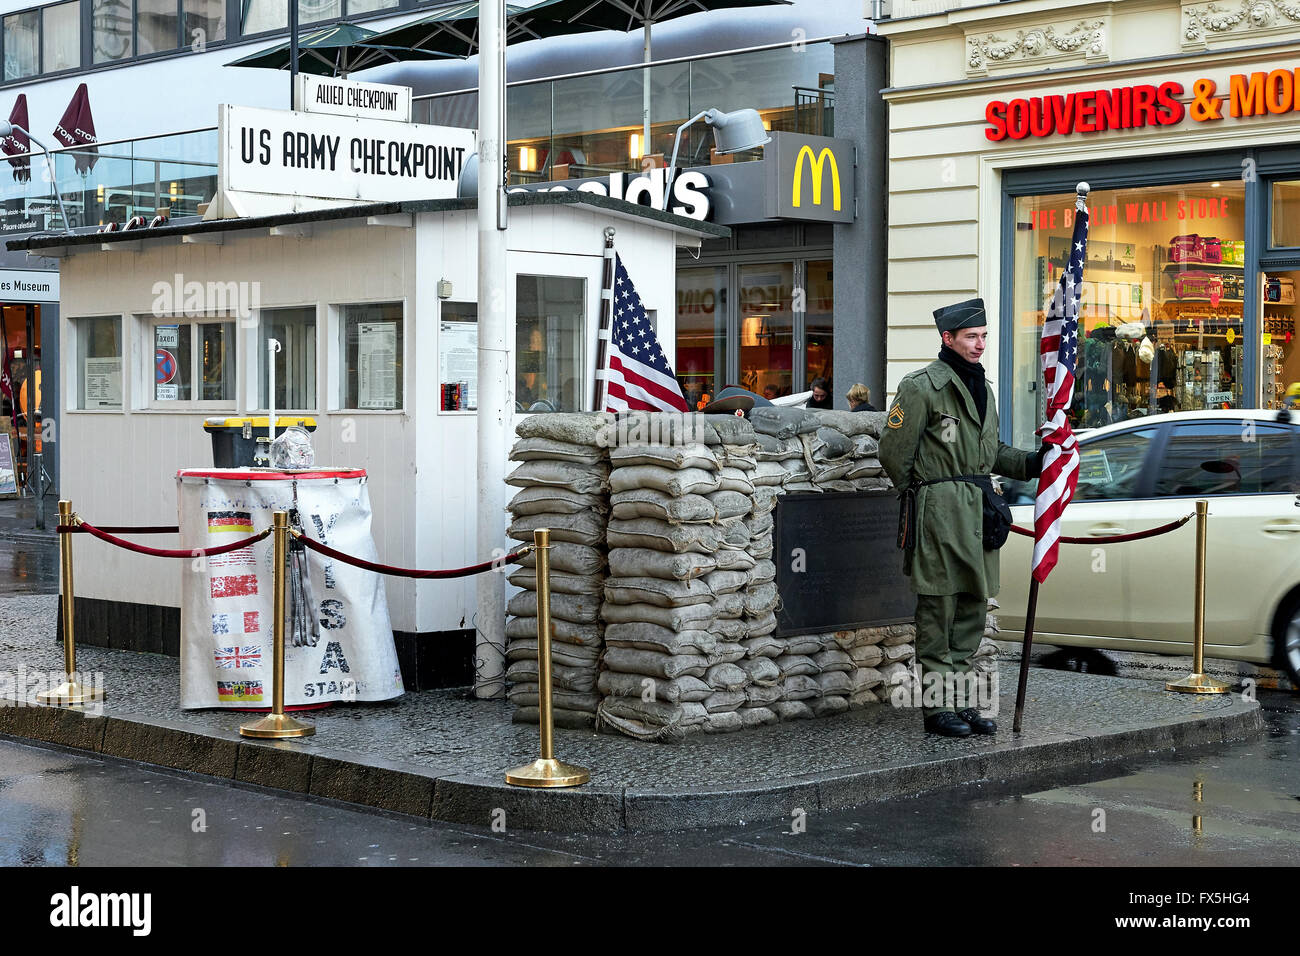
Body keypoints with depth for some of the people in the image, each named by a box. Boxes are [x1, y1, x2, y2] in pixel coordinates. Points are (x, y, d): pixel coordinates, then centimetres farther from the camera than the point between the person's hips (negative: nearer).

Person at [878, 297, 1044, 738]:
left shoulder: (981, 387, 18)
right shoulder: (923, 386, -9)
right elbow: (893, 449, -7)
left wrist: (1030, 463, 11)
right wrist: (922, 496, 1)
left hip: (979, 511, 8)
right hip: (941, 510, -8)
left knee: (972, 611, 11)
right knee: (938, 611, -4)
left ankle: (959, 702, 19)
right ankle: (937, 708, 1)